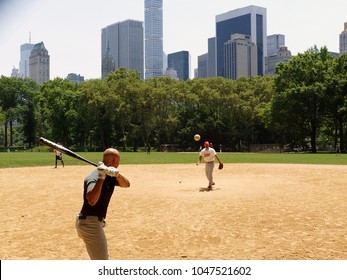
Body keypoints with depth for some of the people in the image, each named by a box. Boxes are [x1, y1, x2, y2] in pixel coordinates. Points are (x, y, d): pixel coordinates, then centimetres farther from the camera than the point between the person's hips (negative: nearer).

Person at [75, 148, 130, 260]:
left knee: (104, 257, 28)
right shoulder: (94, 177, -22)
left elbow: (126, 184, -6)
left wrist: (117, 174, -24)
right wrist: (101, 178, -39)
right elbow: (92, 201, -37)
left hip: (95, 222, 10)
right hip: (90, 224, -10)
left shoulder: (110, 175, 6)